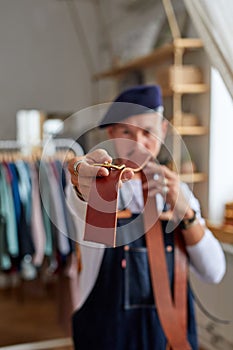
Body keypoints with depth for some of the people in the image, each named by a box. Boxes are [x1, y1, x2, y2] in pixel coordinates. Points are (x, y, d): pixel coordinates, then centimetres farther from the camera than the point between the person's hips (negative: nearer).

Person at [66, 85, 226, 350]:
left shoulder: (176, 190, 1)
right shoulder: (95, 180, -9)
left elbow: (213, 273, -7)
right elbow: (81, 201, -35)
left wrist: (184, 212, -22)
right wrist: (85, 187, -57)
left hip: (173, 328, 3)